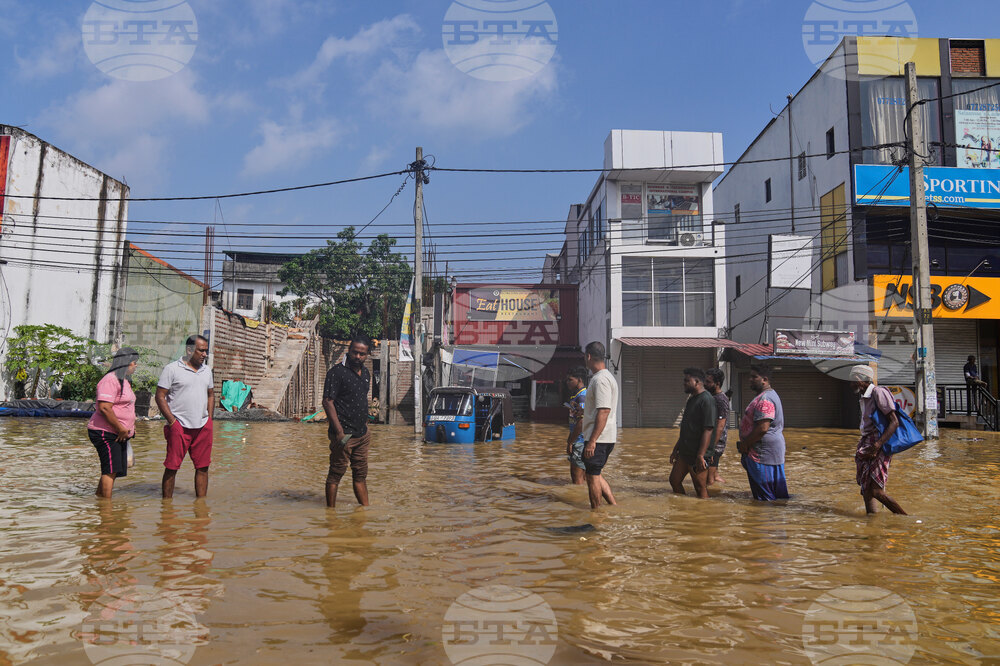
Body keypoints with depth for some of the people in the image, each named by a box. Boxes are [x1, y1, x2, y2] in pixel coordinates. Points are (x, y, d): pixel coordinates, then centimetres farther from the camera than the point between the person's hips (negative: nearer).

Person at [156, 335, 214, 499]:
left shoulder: (206, 370, 14)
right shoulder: (172, 369, -3)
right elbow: (160, 396, -5)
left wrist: (209, 419, 11)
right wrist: (172, 421, -10)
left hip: (203, 426, 5)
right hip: (179, 426, -5)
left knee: (203, 466, 6)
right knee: (172, 466, 0)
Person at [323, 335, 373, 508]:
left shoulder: (366, 373, 13)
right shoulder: (337, 372, -10)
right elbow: (327, 401, -15)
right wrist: (339, 431, -21)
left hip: (362, 434, 7)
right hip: (344, 434, -7)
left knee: (361, 474, 13)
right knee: (336, 474, 0)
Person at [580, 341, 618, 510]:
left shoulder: (601, 379, -18)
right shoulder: (606, 377, 16)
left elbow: (603, 412, -24)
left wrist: (592, 441, -24)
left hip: (598, 439, -10)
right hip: (606, 438, 10)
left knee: (593, 477, 0)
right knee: (595, 474, 17)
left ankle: (595, 513, 9)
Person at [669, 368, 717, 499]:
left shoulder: (706, 400, -15)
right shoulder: (691, 399, 14)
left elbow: (708, 430, -21)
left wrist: (700, 456, -24)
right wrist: (676, 449, 22)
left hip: (697, 454, -10)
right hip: (685, 452, 10)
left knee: (701, 489, -2)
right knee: (674, 480, 13)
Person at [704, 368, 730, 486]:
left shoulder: (721, 400, -18)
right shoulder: (712, 397, 13)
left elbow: (720, 427, -22)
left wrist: (712, 448, -23)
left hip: (715, 444, -10)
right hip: (708, 442, 10)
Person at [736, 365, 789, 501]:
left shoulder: (765, 399, -20)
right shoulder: (769, 395, 17)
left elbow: (762, 428, -27)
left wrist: (745, 444, -16)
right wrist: (746, 444, 17)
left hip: (764, 453, -11)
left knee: (766, 496, -4)